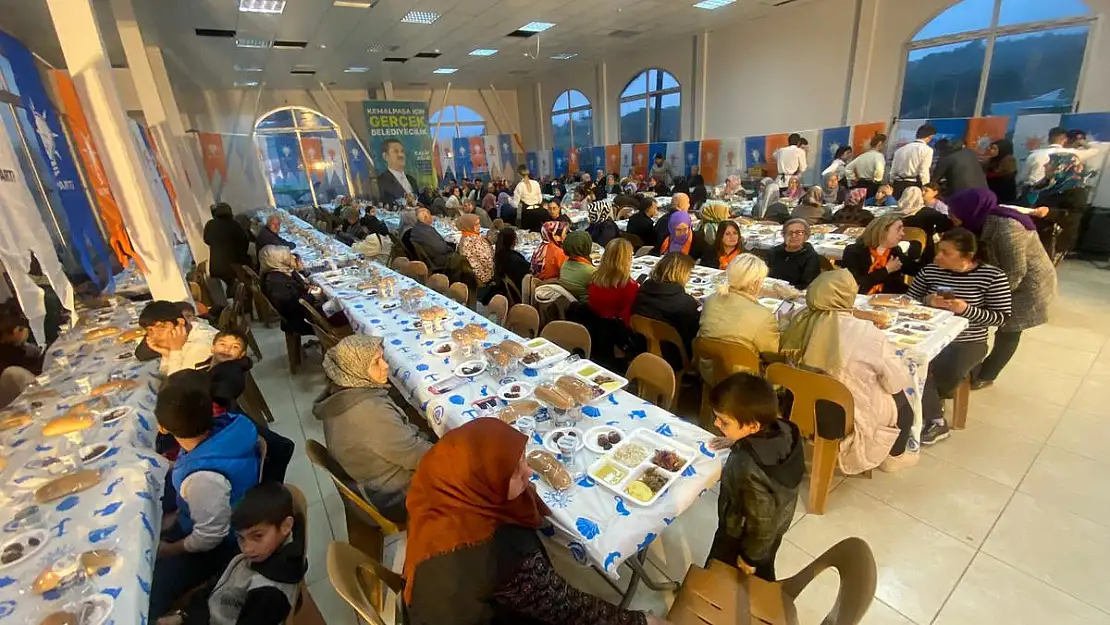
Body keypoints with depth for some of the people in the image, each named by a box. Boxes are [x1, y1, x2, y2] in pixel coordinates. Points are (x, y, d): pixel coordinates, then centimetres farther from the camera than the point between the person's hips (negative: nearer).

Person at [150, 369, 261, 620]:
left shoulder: (204, 477, -42)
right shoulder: (223, 429, -20)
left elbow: (211, 536, -25)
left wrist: (170, 550, -8)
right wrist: (177, 515, 9)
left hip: (220, 544, -8)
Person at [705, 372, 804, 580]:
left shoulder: (749, 470, -43)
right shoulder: (784, 430, -24)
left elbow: (761, 524, -28)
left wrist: (749, 557, -11)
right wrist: (736, 443, 6)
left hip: (743, 538, -7)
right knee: (762, 575, 33)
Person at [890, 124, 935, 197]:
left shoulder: (900, 149, 12)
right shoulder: (927, 149, -3)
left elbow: (893, 171, 10)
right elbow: (923, 173, -9)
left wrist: (893, 186, 17)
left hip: (897, 184, 5)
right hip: (913, 185, -5)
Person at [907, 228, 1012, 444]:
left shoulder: (992, 276, -7)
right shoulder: (929, 270, -1)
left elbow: (1001, 317, -7)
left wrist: (966, 309, -23)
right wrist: (927, 301, -17)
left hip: (969, 342, -2)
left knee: (950, 372, -29)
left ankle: (927, 406, 7)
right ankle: (935, 420, -8)